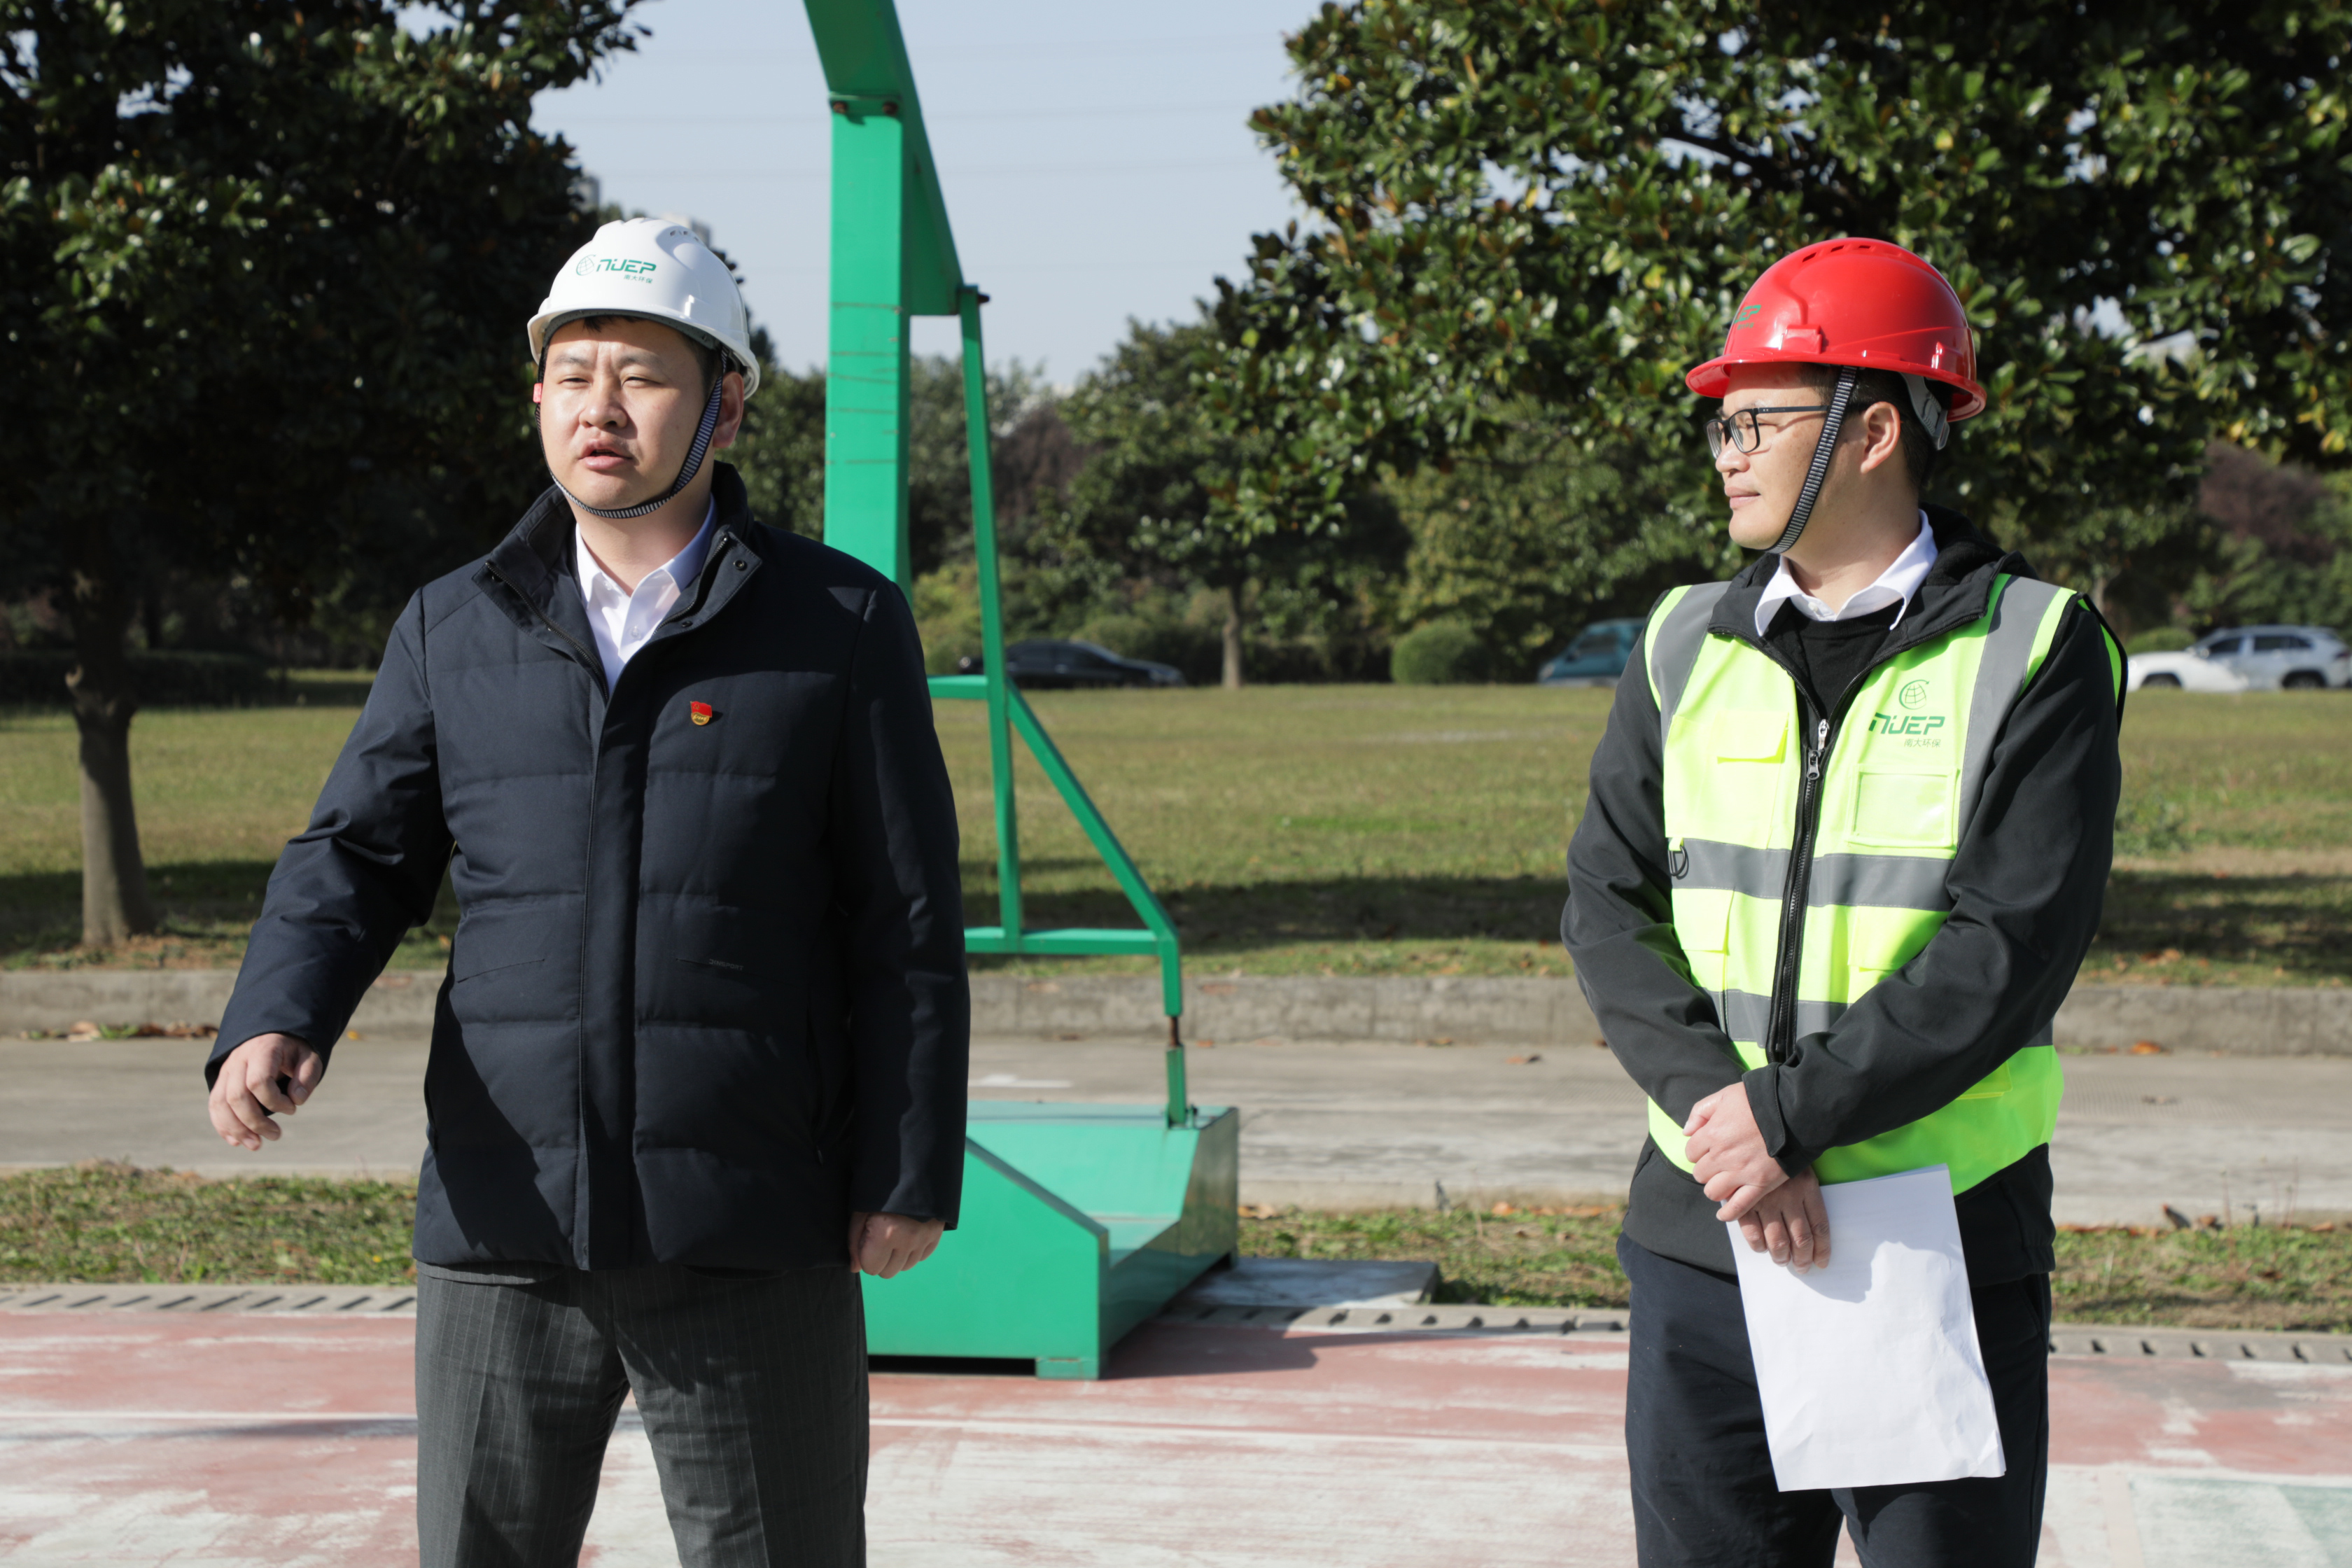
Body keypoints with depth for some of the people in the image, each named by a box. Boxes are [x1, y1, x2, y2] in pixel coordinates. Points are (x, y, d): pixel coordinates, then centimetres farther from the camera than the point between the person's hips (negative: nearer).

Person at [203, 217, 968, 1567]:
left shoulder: (840, 626, 0)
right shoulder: (456, 631, 9)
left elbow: (909, 922, 0)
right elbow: (359, 859, 6)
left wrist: (913, 1175, -5)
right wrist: (276, 1024, -14)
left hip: (752, 1249, -3)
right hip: (503, 1241, 3)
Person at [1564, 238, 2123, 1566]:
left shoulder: (2034, 650, -4)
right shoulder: (1688, 648, 9)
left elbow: (2014, 947, -12)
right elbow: (1610, 907, 3)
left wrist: (1787, 1112, -17)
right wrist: (1715, 1109, -13)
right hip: (1706, 1242, 4)